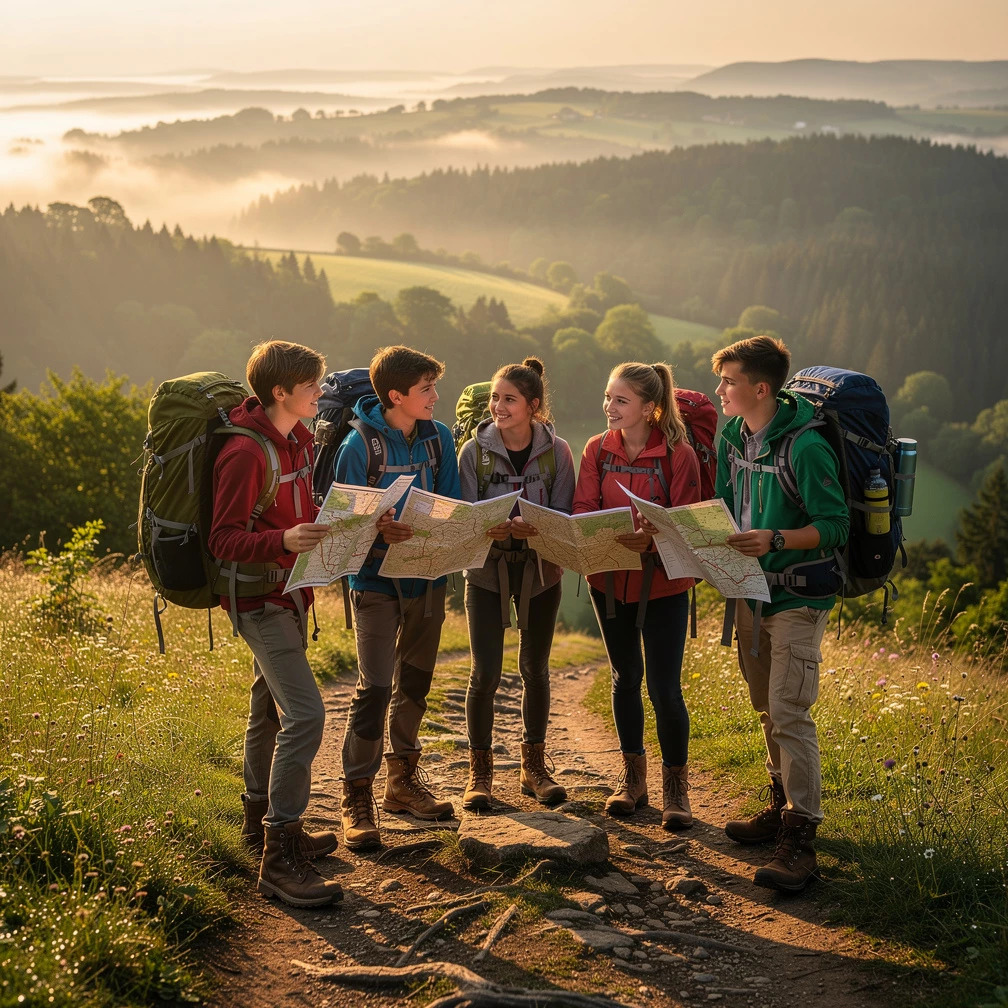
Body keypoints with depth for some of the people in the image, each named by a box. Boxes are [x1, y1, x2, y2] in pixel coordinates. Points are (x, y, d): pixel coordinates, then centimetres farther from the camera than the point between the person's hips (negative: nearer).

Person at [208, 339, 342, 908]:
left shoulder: (300, 439, 8)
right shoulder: (245, 453, -20)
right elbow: (224, 539, -21)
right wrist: (283, 541, -36)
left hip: (290, 592, 10)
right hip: (260, 598, -10)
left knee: (272, 707, 19)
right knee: (304, 715, -17)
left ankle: (263, 820, 33)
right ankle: (280, 858, -14)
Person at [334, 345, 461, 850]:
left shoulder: (438, 438, 3)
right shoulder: (361, 444, -12)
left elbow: (452, 505, 6)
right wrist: (378, 529, -32)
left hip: (427, 576, 6)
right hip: (376, 578, -5)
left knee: (415, 681, 15)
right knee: (374, 686, -11)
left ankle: (403, 780, 30)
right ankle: (357, 796, -1)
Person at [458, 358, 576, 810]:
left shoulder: (556, 452, -6)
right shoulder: (475, 450, -7)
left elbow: (564, 517, -7)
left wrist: (534, 529, -28)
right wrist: (490, 531, -29)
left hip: (540, 572, 1)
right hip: (487, 571, -1)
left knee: (535, 669, 11)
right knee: (485, 672, -5)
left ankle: (534, 767, 25)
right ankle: (479, 771, 10)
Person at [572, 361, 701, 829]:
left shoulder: (678, 454, -12)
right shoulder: (597, 449, 0)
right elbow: (583, 509, -3)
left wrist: (651, 539, -32)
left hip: (662, 583, -4)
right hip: (609, 578, 4)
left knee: (664, 688, -4)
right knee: (625, 678, 15)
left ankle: (676, 785, 14)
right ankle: (633, 777, 30)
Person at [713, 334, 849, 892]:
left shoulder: (804, 447, -19)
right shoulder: (732, 436, 6)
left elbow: (835, 526, -18)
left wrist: (774, 540, -31)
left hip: (797, 595, -8)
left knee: (789, 711, -11)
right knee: (767, 707, 16)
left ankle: (800, 836, -8)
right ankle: (782, 806, 31)